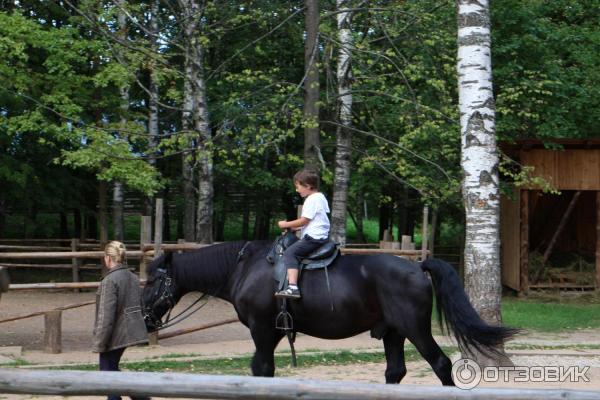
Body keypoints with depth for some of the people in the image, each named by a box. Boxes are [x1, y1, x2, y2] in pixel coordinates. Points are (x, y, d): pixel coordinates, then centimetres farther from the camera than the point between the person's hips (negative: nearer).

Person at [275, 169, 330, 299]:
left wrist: (286, 224, -3)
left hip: (313, 237, -11)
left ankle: (292, 287, -33)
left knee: (290, 253, -19)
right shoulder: (321, 197, 18)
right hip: (321, 236, 11)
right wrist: (293, 227, 19)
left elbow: (304, 221, -16)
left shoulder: (312, 199, -13)